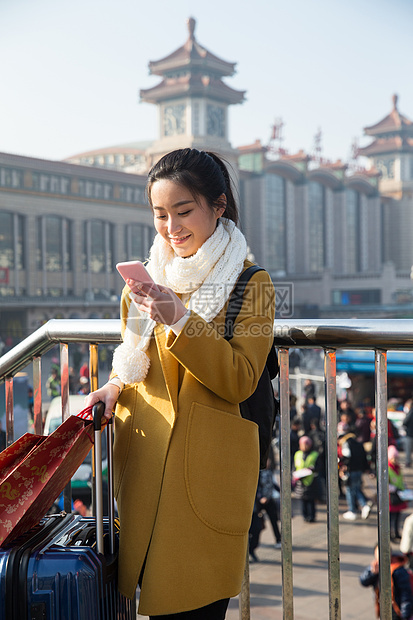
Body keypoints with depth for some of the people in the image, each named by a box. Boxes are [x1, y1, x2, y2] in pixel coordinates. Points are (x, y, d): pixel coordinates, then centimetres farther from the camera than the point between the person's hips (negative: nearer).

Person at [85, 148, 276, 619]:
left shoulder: (251, 284, -4)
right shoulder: (148, 278, 10)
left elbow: (240, 381, -12)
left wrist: (179, 320, -22)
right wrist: (116, 386, 0)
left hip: (209, 467, -4)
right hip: (144, 457, 4)